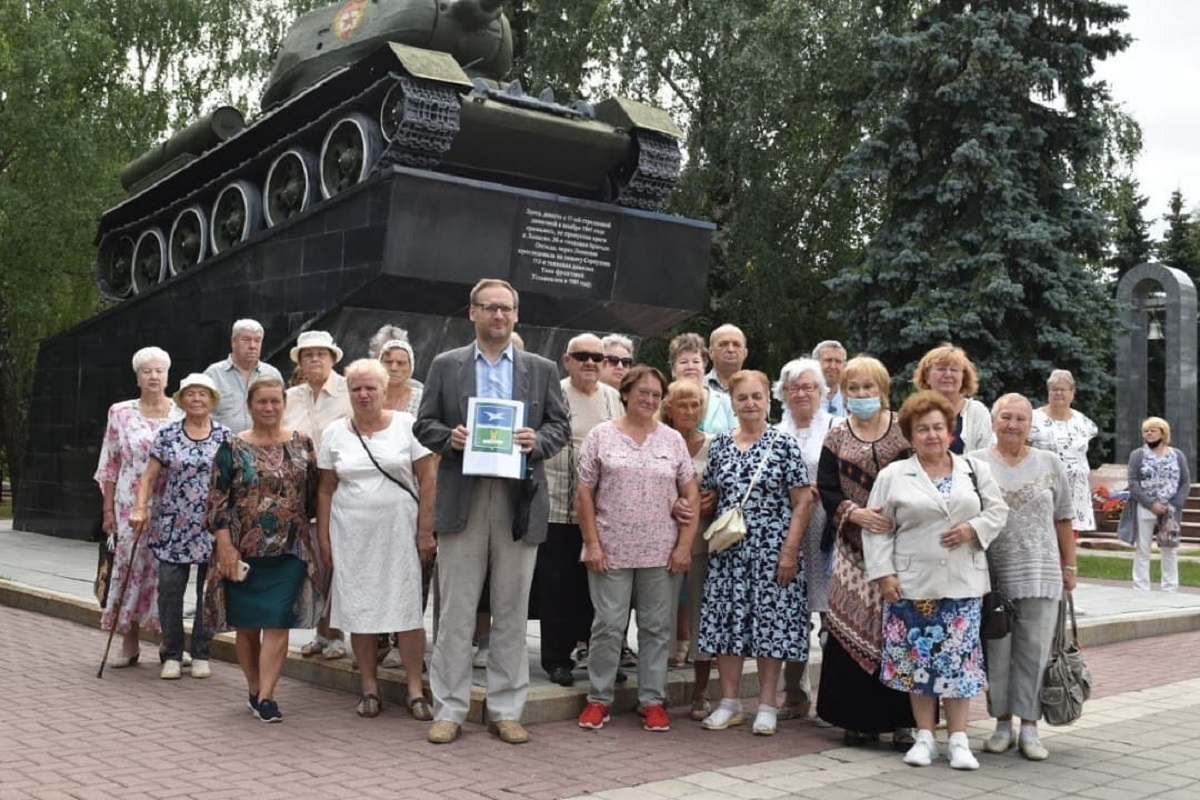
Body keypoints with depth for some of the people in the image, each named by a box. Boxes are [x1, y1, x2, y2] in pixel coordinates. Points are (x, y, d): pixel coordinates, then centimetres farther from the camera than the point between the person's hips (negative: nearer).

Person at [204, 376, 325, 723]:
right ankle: (254, 689, 24)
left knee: (277, 623, -5)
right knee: (247, 624, 9)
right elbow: (217, 500, -4)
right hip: (244, 551, 0)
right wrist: (226, 546, -11)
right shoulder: (232, 448, -1)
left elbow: (314, 495, 8)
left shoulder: (302, 445, 4)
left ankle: (265, 695, -2)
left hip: (290, 551, 0)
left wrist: (318, 541, 6)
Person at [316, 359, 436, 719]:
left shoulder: (406, 425, 0)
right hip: (351, 534, 2)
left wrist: (425, 530, -5)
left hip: (399, 532, -2)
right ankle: (370, 688, 17)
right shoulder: (335, 432, 7)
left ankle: (415, 690, 6)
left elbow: (428, 480, -1)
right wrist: (323, 538, 5)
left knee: (407, 609, -2)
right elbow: (325, 490, 9)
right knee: (359, 609, 6)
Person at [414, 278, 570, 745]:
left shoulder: (541, 370, 11)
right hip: (462, 501, -1)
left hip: (519, 501, 1)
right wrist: (448, 438, -12)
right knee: (456, 611, 2)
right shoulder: (446, 366, 9)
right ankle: (449, 710, 11)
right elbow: (424, 424, 8)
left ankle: (506, 710, 16)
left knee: (512, 612, 6)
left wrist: (537, 441, -11)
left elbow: (561, 426, 9)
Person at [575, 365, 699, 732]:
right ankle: (598, 698, 15)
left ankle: (652, 700, 17)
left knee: (657, 628, 7)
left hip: (661, 553, 2)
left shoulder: (673, 440, 7)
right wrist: (592, 543, -6)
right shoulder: (601, 435, 2)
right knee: (608, 626, 1)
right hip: (611, 551, -2)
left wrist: (684, 545, -1)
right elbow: (584, 492, 1)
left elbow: (691, 495, 7)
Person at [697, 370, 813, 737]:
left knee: (771, 622, 0)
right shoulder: (720, 445, 9)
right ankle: (729, 703, 16)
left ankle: (767, 706, 12)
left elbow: (803, 503, -6)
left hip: (772, 551, -4)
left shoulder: (784, 445, -4)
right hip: (728, 552, 4)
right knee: (726, 621, 5)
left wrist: (790, 551, -12)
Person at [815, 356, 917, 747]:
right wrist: (854, 513, -14)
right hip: (853, 546, 1)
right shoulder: (836, 438, 10)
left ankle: (902, 718, 4)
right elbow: (826, 490, 3)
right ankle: (859, 717, 9)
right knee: (853, 624, -1)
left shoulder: (905, 430, 5)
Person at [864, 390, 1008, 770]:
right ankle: (924, 736, 15)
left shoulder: (975, 470, 9)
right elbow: (878, 529, 1)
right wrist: (884, 574, -7)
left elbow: (998, 510, 10)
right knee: (918, 659, 4)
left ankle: (958, 739, 9)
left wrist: (973, 529, -9)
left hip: (963, 584, 1)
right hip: (912, 584, -1)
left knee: (959, 659, 1)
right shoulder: (893, 476, 3)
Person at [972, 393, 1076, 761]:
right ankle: (1002, 723, 18)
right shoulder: (975, 464, 2)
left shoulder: (1050, 465, 7)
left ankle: (1029, 727, 12)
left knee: (1034, 652, 3)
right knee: (996, 652, 6)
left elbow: (1063, 521, 10)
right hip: (992, 575, -1)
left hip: (1040, 575, 1)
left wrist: (1069, 566, 9)